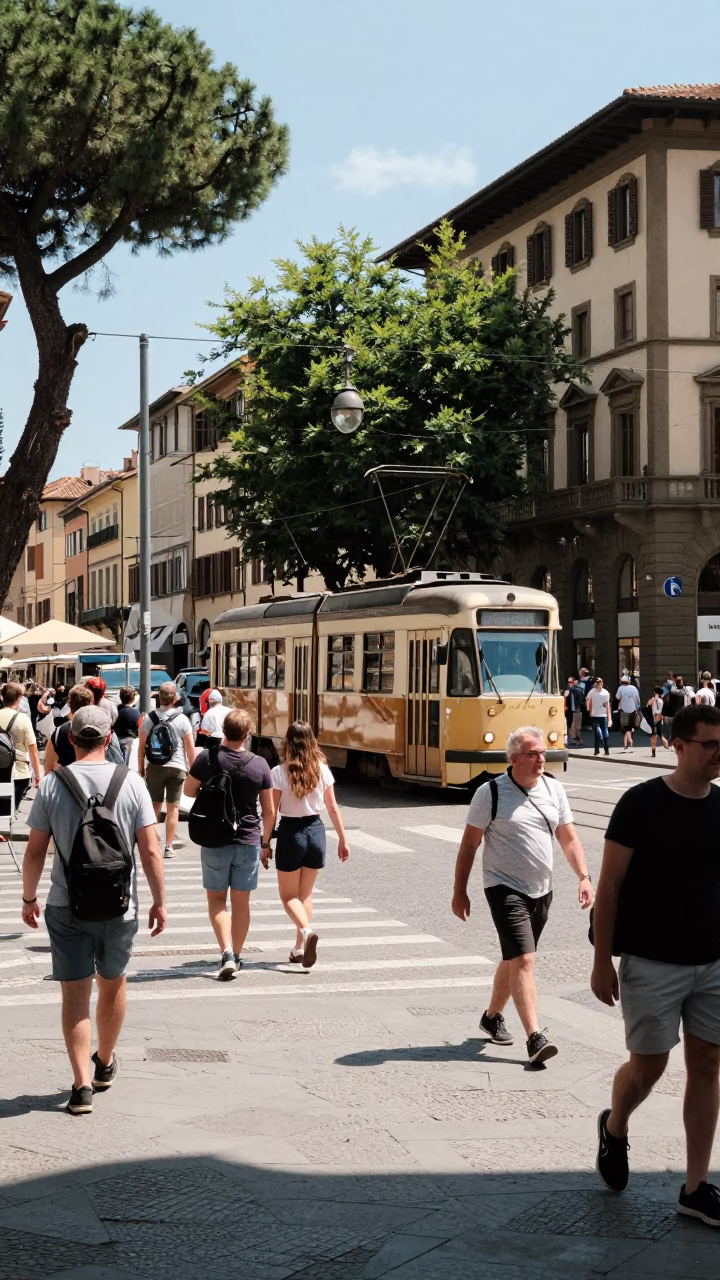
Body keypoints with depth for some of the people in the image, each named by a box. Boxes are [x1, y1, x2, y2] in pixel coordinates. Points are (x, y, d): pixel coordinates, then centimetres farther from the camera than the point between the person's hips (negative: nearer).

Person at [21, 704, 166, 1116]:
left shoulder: (53, 784, -6)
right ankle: (105, 1064, 37)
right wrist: (159, 901, 3)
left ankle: (82, 1084, -2)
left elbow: (35, 850, -3)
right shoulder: (131, 782, -7)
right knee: (113, 984, 20)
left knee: (75, 993, 4)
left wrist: (29, 898, 11)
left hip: (66, 907, -1)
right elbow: (150, 850, -7)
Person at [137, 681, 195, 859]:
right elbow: (190, 747, -5)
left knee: (155, 805, 16)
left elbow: (141, 746, 2)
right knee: (173, 807, 4)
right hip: (177, 766, -2)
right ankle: (168, 847, 2)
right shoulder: (182, 719, -6)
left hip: (154, 766, 2)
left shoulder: (149, 718, -1)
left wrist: (140, 768, 13)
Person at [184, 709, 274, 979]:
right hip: (249, 841, 1)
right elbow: (269, 810, -1)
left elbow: (189, 790, 4)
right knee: (241, 901, 13)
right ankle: (236, 956, 20)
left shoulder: (207, 758, -10)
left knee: (217, 899, 9)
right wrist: (266, 840, 14)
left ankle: (227, 953, -8)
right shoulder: (259, 764, -7)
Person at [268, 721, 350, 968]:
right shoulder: (322, 770, -3)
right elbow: (332, 808, 3)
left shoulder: (279, 772, -12)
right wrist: (342, 838, 12)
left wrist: (265, 844, -3)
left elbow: (271, 812, -11)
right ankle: (300, 947, 18)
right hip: (315, 831, 4)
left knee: (289, 894, 8)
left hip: (290, 832, -3)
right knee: (306, 893, 17)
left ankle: (306, 931, -18)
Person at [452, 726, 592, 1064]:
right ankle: (535, 1039, -19)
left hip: (541, 891, 6)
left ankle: (492, 1016, 38)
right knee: (523, 961, -15)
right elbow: (469, 844, -4)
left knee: (514, 959, 18)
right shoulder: (490, 792, -10)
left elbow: (569, 838, 9)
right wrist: (459, 892, -4)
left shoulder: (553, 789, 4)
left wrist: (583, 877, -4)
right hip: (505, 889, -6)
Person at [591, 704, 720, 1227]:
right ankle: (614, 1129, 35)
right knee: (648, 1064, 3)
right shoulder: (642, 804, -10)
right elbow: (609, 885, -8)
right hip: (652, 963, -4)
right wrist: (602, 961, -10)